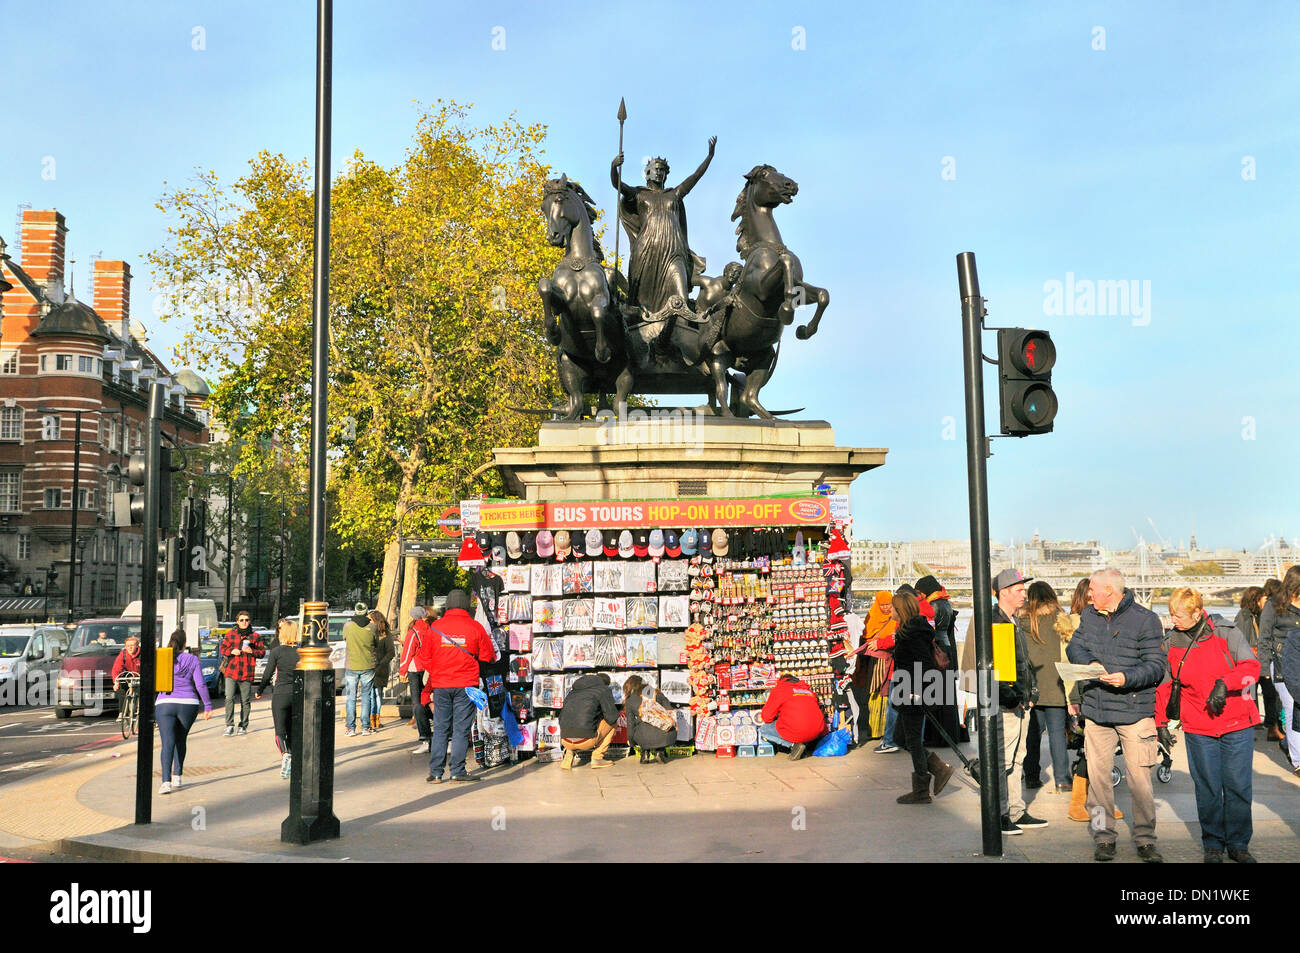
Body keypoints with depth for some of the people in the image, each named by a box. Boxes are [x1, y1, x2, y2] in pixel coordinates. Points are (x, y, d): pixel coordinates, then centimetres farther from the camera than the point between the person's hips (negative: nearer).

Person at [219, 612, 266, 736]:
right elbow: (222, 649, 12)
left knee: (245, 701, 5)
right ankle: (229, 726, -7)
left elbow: (262, 651, 9)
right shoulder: (230, 634, 9)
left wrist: (252, 651, -10)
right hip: (231, 672, 0)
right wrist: (232, 651, -8)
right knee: (229, 698, -12)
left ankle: (243, 726, 15)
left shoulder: (255, 636, 8)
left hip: (247, 674, 0)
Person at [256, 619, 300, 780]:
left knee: (280, 730, 1)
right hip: (298, 695, 3)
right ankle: (291, 763, 20)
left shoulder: (276, 651, -6)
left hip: (281, 694, -3)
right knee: (292, 730, 16)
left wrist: (259, 691, 11)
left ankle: (285, 754, -26)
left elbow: (267, 674, -4)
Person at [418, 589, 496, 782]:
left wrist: (430, 686, 20)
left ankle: (435, 772, 8)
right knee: (461, 729, 3)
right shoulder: (475, 628, -4)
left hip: (441, 686, 2)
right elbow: (488, 658, 3)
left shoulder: (435, 628, 1)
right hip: (466, 686, -2)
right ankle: (458, 771, 3)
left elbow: (425, 658, 9)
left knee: (440, 728, 8)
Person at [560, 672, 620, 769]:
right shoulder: (604, 689, 12)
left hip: (566, 741, 5)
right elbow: (611, 717, 2)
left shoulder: (573, 692, 28)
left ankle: (568, 754, 14)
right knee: (613, 722, 21)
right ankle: (597, 757, 12)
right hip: (586, 741, -5)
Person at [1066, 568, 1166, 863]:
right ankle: (1104, 836, 17)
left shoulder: (1145, 619, -7)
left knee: (1140, 778, 0)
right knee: (1097, 775, 6)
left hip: (1135, 711, -4)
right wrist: (1087, 662, -6)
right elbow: (1074, 645, 15)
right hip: (1096, 711, 5)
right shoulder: (1089, 615, 9)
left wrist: (1127, 678, -23)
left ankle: (1145, 839, 14)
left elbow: (1157, 665, -8)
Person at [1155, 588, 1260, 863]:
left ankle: (1238, 844, 18)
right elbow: (1164, 684, 11)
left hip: (1237, 725, -1)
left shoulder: (1227, 634, -5)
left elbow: (1251, 667, -11)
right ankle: (1213, 844, 18)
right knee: (1207, 788, 3)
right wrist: (1161, 721, 7)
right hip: (1198, 729, 2)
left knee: (1238, 786, 3)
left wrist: (1224, 684, -27)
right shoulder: (1170, 643, 2)